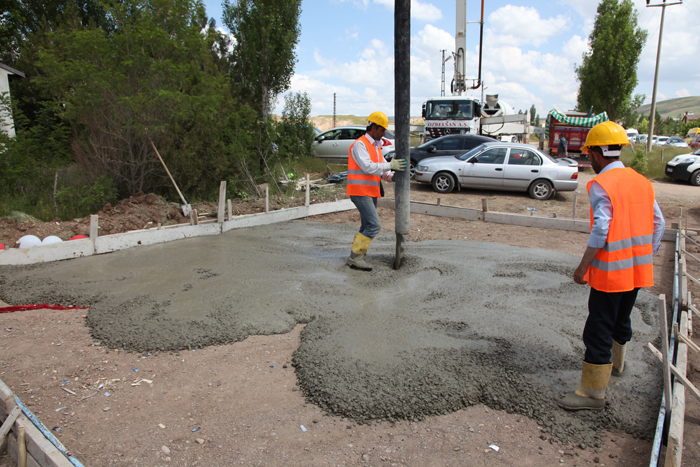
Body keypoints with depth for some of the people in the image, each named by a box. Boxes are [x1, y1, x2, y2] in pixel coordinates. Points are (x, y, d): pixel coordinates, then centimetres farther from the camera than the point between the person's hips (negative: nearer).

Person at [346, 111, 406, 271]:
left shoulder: (376, 146, 19)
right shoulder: (360, 144, -11)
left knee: (367, 226, 12)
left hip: (371, 193, 10)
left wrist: (391, 176, -5)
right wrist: (390, 165, -22)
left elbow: (381, 169, 16)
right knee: (374, 225, -16)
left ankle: (357, 257, 20)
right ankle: (355, 257, -12)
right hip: (360, 192, -10)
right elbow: (367, 167, -22)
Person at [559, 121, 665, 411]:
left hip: (610, 271, -8)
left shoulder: (601, 184, -16)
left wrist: (583, 266, -16)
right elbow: (658, 224, 11)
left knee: (598, 330, -1)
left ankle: (593, 392, 5)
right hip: (638, 269, 8)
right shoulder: (642, 182, 8)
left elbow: (601, 228, -22)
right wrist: (646, 257, 20)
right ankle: (616, 363, 48)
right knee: (622, 319, 27)